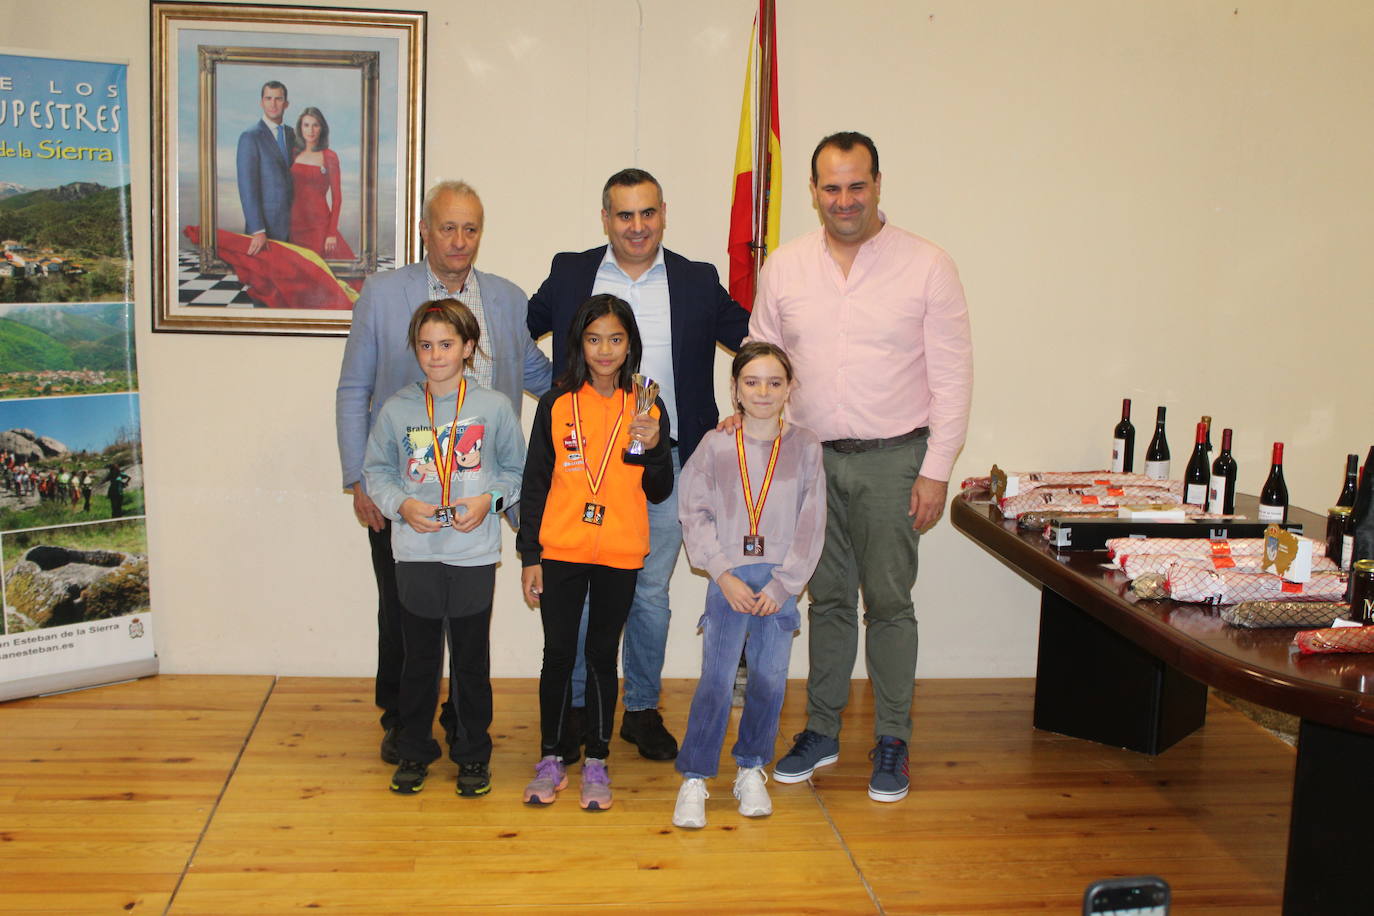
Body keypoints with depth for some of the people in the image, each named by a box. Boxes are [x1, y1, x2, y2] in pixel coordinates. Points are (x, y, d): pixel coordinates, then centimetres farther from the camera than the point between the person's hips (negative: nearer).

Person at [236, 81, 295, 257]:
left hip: (291, 223, 6)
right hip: (265, 223, -6)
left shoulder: (290, 134, 13)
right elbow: (247, 187, -14)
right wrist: (257, 230, -20)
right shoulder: (250, 137, -8)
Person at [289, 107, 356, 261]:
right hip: (296, 224, 4)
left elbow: (336, 197, -4)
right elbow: (289, 192, 14)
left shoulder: (329, 156, -2)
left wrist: (332, 233, -11)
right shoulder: (294, 154, 9)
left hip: (319, 224, -4)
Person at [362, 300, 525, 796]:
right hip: (416, 553, 1)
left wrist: (489, 500, -10)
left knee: (472, 660, 8)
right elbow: (376, 471, 9)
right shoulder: (397, 408, 0)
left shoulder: (495, 407, -2)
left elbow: (517, 471, 7)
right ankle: (414, 751, 26)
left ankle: (473, 754, 23)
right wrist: (402, 504, -8)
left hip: (474, 554, -1)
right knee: (419, 658, 11)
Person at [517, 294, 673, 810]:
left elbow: (659, 493, 4)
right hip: (560, 552, 0)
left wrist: (653, 447, -14)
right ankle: (552, 759, 19)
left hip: (620, 554, 0)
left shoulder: (647, 408, 3)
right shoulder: (556, 404, 2)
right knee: (558, 655, 5)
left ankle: (596, 763, 19)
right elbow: (534, 485, 5)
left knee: (602, 655, 9)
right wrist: (528, 557, 2)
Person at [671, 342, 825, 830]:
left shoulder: (806, 447, 2)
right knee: (715, 679, -5)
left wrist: (782, 585, -7)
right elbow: (695, 515, -1)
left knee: (770, 678, 5)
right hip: (729, 577, -1)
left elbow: (811, 524, 0)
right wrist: (724, 575, -10)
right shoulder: (715, 446, 1)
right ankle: (693, 779, 6)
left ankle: (751, 770, 24)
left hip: (781, 581, 1)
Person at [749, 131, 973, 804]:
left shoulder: (926, 266, -5)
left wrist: (936, 471, -8)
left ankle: (892, 741, 16)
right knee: (827, 596, 12)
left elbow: (953, 376, -5)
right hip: (810, 457, 3)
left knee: (888, 601, 2)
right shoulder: (783, 267, 4)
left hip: (891, 458, -3)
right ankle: (821, 731, 24)